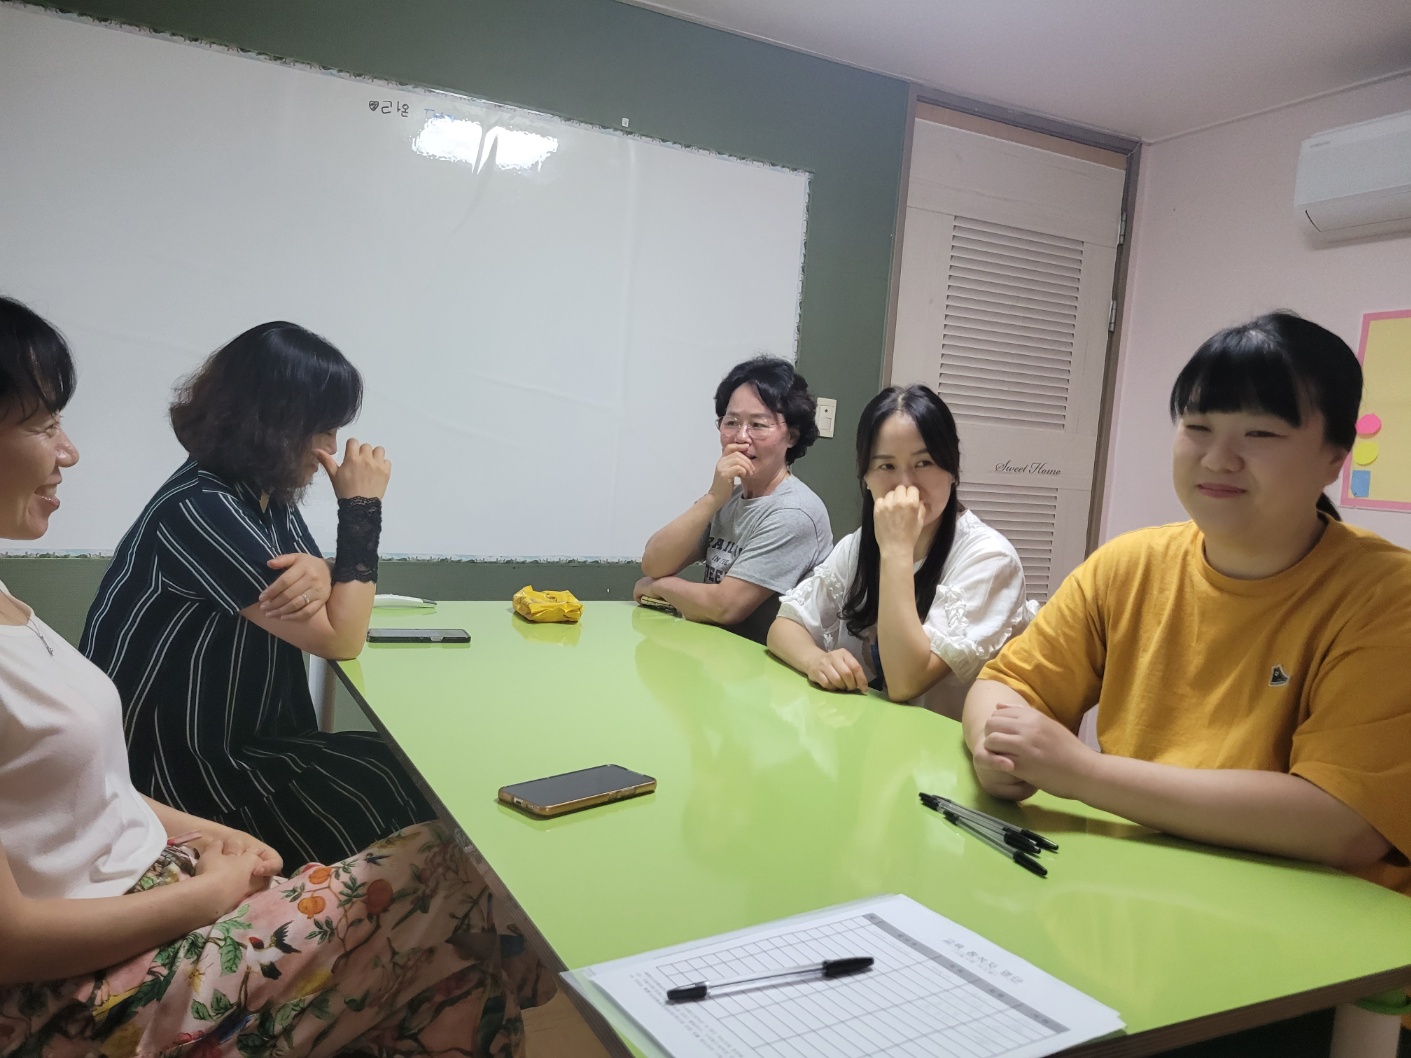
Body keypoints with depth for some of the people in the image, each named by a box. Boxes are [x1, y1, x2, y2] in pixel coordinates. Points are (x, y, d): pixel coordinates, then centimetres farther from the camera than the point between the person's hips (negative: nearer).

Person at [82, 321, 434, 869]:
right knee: (410, 807, -10)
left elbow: (339, 609, 6)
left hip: (250, 740, 8)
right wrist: (360, 507, -18)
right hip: (177, 769, -8)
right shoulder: (200, 511, -25)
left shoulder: (265, 491, 2)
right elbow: (342, 639, -23)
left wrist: (319, 574, -17)